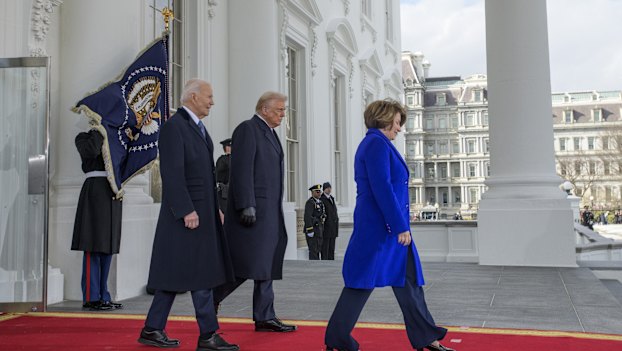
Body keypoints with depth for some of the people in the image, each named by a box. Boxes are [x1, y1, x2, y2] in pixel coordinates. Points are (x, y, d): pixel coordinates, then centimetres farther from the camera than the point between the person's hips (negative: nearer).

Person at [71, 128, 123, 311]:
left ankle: (103, 296, 13)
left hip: (113, 194, 7)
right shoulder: (84, 138, 3)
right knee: (93, 247, -6)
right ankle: (91, 298, -1)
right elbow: (90, 151, -18)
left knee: (107, 246, 8)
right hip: (95, 191, -7)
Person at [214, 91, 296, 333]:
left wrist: (276, 209, 18)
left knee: (267, 264, 9)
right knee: (246, 265, -7)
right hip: (253, 209, -9)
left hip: (270, 211, 10)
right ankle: (210, 299, 11)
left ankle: (265, 317, 14)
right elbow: (242, 170, -17)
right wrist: (247, 206, -23)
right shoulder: (247, 129, -8)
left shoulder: (269, 132, 20)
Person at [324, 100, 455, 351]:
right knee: (363, 282, -3)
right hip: (380, 227, -10)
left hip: (389, 227, 10)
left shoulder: (374, 144, 18)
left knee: (408, 281, 11)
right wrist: (400, 226, -20)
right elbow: (382, 188, -21)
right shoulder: (377, 144, -13)